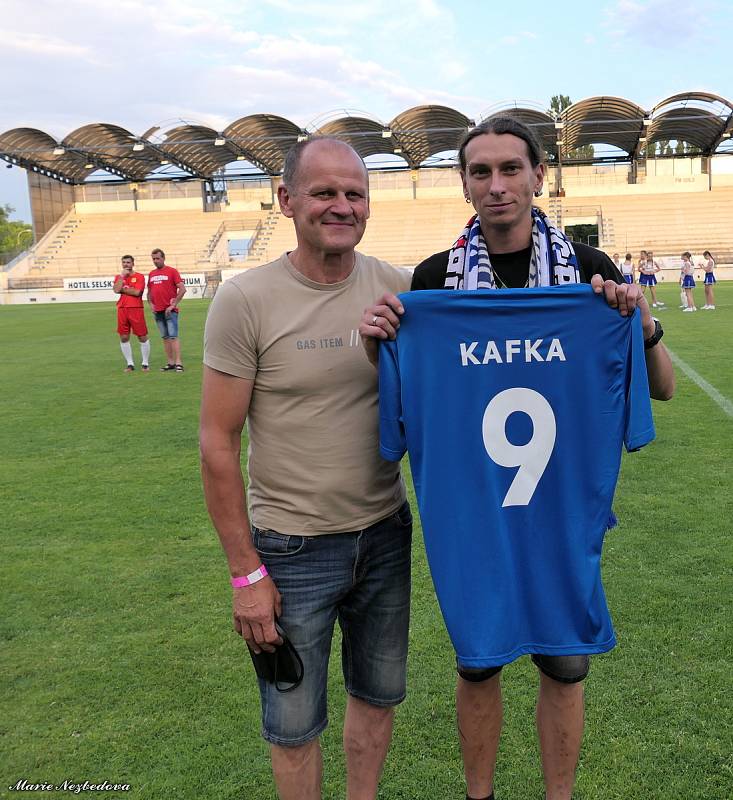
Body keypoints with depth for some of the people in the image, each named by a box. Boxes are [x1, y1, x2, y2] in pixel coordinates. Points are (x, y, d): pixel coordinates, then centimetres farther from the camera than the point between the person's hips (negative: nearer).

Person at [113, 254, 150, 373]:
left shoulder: (139, 277, 1)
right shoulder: (119, 277, 14)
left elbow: (137, 292, -13)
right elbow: (116, 290, -5)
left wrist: (122, 289, -4)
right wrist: (122, 275, -3)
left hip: (136, 309, -4)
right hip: (122, 309, 4)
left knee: (142, 337, -1)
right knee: (124, 338, 4)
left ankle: (145, 363, 10)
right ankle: (130, 364, 14)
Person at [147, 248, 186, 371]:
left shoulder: (172, 271, -3)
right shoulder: (151, 274, 14)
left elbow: (182, 289, -10)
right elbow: (149, 292, 23)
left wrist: (173, 305, -13)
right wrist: (151, 304, 6)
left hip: (170, 310, -6)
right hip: (158, 311, 6)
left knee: (173, 336, -10)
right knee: (165, 337, 8)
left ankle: (178, 363, -11)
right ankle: (170, 363, 11)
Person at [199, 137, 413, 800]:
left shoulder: (398, 288, -3)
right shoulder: (246, 300, -14)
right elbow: (218, 445, -11)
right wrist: (246, 572, -11)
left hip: (385, 534, 4)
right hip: (291, 547, -3)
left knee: (378, 695, 22)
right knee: (295, 725, 13)